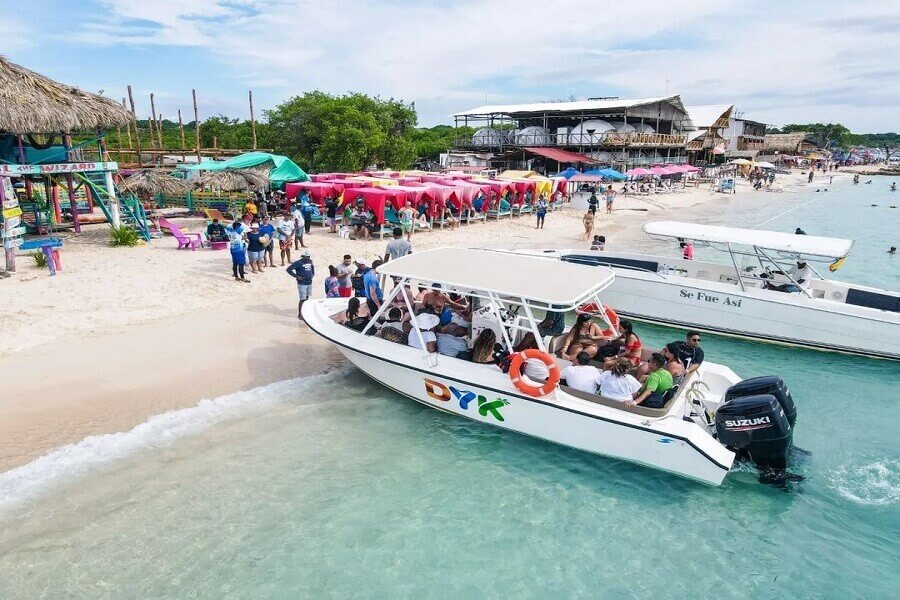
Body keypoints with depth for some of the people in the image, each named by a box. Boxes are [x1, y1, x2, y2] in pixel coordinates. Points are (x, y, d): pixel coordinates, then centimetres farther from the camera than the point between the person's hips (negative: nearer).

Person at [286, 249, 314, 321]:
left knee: (307, 298, 15)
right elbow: (289, 269, -15)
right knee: (302, 299, -5)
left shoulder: (310, 261, 6)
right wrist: (296, 276, -18)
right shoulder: (298, 263, -14)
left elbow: (312, 267, 29)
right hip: (302, 284, -7)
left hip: (309, 283, 7)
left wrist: (313, 274, 13)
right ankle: (299, 314, 6)